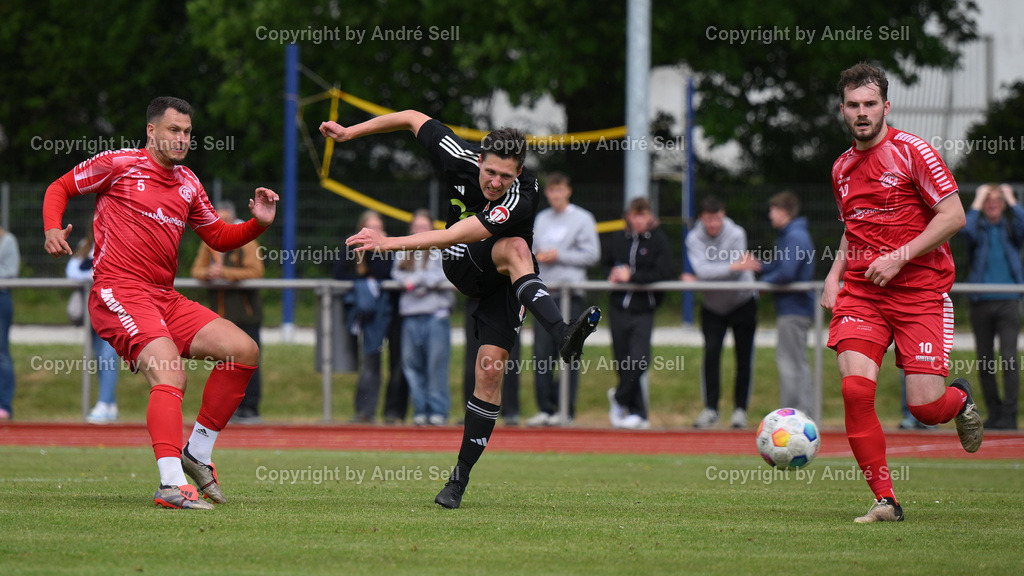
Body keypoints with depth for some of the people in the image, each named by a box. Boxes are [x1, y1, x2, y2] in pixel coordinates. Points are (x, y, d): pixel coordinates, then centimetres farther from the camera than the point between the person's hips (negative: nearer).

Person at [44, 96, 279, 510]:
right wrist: (53, 228, -10)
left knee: (244, 351, -2)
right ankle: (172, 484, -38)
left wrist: (258, 223, 7)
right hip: (117, 293, -7)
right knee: (169, 373, -29)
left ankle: (197, 452, 8)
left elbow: (219, 238, 26)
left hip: (164, 298, 7)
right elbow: (60, 188, 9)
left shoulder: (188, 184, 18)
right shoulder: (119, 164, 1)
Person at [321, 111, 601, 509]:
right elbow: (412, 118, -3)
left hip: (504, 282, -3)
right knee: (514, 249, -30)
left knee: (490, 371, -15)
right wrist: (350, 132, 2)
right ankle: (562, 336, -51)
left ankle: (460, 476, -5)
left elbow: (452, 235, -41)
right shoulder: (460, 158, -19)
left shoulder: (519, 202, -33)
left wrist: (389, 243, -44)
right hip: (462, 267, 3)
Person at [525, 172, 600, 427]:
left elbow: (592, 255, -4)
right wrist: (536, 255, 0)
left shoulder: (582, 219, 1)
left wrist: (559, 256, -8)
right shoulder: (541, 219, 18)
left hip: (571, 293, -5)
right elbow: (533, 250, 23)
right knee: (542, 353, 0)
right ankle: (545, 408, 4)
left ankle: (567, 409, -2)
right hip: (544, 293, 5)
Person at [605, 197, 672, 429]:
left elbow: (663, 273, -13)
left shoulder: (659, 240, -4)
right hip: (619, 308, 4)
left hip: (643, 309, -4)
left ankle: (619, 398, 8)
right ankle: (638, 413, 13)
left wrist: (632, 276, -16)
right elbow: (607, 264, 24)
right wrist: (613, 275, 1)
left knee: (639, 359, -16)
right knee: (623, 363, 3)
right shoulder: (619, 240, 8)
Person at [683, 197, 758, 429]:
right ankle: (710, 409, -2)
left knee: (744, 357, -1)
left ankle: (740, 408, 8)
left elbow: (738, 273, -21)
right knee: (711, 353, -9)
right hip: (713, 305, 1)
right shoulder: (694, 239, -12)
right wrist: (733, 267, -38)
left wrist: (699, 279, -22)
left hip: (742, 303, -1)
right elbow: (702, 269, -26)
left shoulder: (736, 234, -16)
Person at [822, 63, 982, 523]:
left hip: (920, 290, -4)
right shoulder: (842, 168, 14)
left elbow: (953, 215, -9)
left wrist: (900, 257, -16)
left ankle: (959, 398, 29)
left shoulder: (912, 152, -6)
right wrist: (834, 275, 11)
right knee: (855, 389, -18)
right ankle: (885, 500, -9)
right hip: (860, 291, 4)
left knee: (926, 407, -10)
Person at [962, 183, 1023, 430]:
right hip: (981, 303, 1)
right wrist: (977, 202, -4)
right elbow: (967, 229, -13)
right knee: (984, 361, 4)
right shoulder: (978, 229, 10)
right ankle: (994, 412, 13)